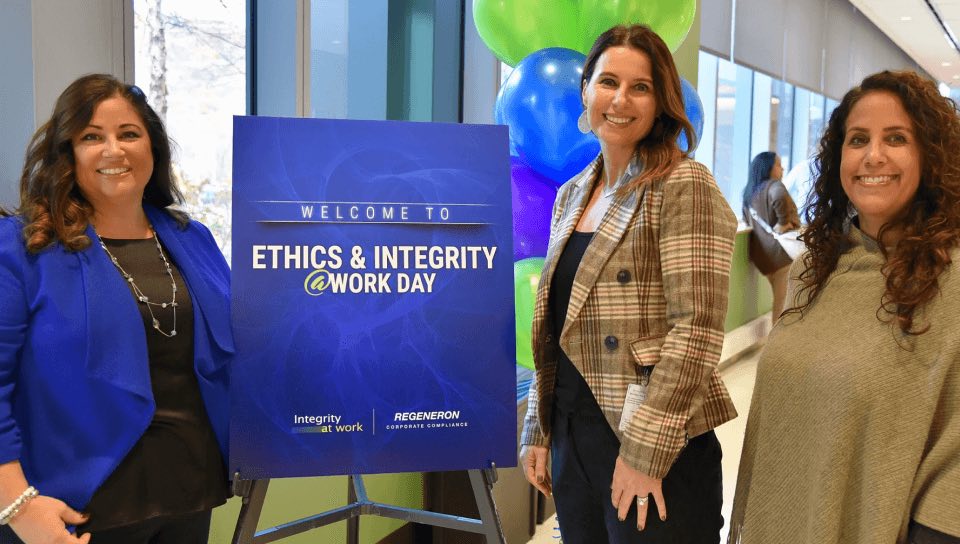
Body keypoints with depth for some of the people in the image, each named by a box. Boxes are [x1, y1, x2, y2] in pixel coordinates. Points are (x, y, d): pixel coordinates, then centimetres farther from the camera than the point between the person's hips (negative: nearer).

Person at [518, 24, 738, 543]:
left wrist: (646, 450, -19)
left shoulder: (683, 185, -11)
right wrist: (537, 431, 12)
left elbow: (696, 329, -18)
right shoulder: (572, 195, 10)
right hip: (571, 437, 7)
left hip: (652, 448, -6)